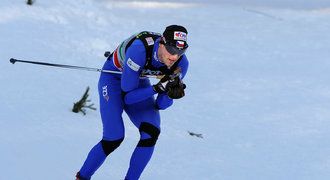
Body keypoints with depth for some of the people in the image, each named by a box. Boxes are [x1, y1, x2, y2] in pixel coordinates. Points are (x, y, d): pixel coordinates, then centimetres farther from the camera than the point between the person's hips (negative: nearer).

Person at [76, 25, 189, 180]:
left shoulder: (180, 63, -23)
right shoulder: (140, 48, -39)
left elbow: (160, 105, -14)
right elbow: (127, 96, -32)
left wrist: (171, 93, -34)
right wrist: (158, 88, -40)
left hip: (139, 82, 5)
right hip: (113, 78, -5)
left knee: (151, 132, -19)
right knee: (114, 137, -18)